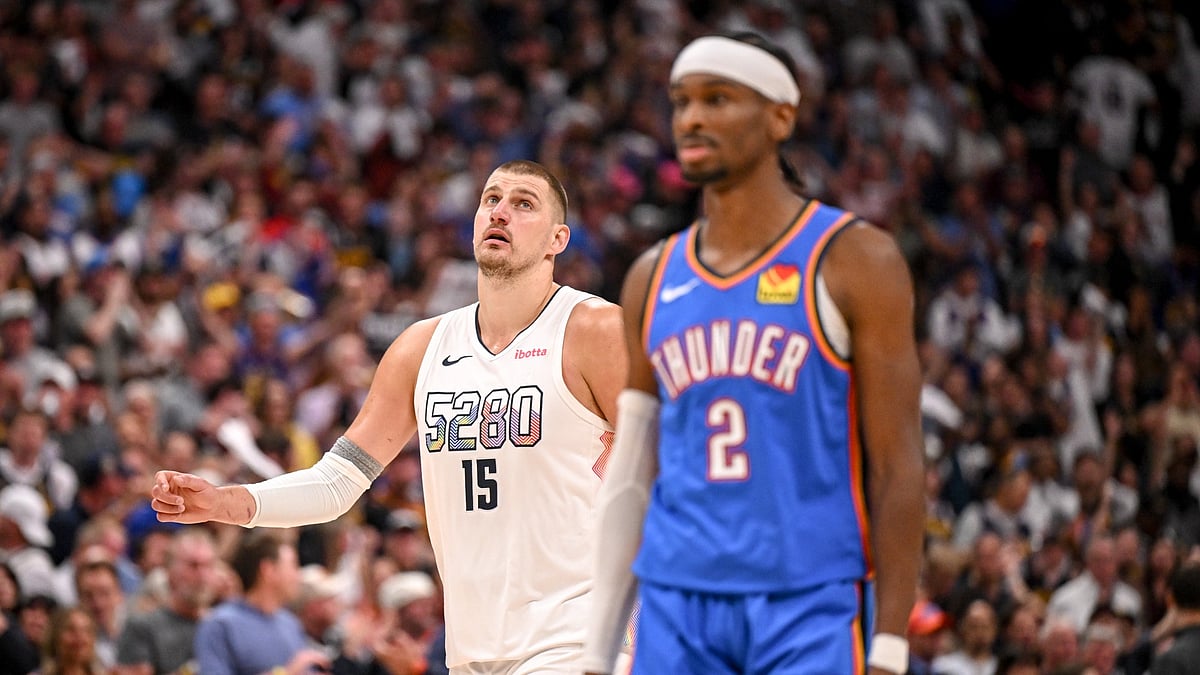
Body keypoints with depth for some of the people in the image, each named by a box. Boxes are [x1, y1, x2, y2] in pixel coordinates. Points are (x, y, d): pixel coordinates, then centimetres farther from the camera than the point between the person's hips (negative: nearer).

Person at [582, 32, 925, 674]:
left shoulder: (852, 261, -2)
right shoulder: (653, 279, 12)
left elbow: (898, 467, -5)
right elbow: (629, 478, 15)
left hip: (813, 604, -4)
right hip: (676, 607, 5)